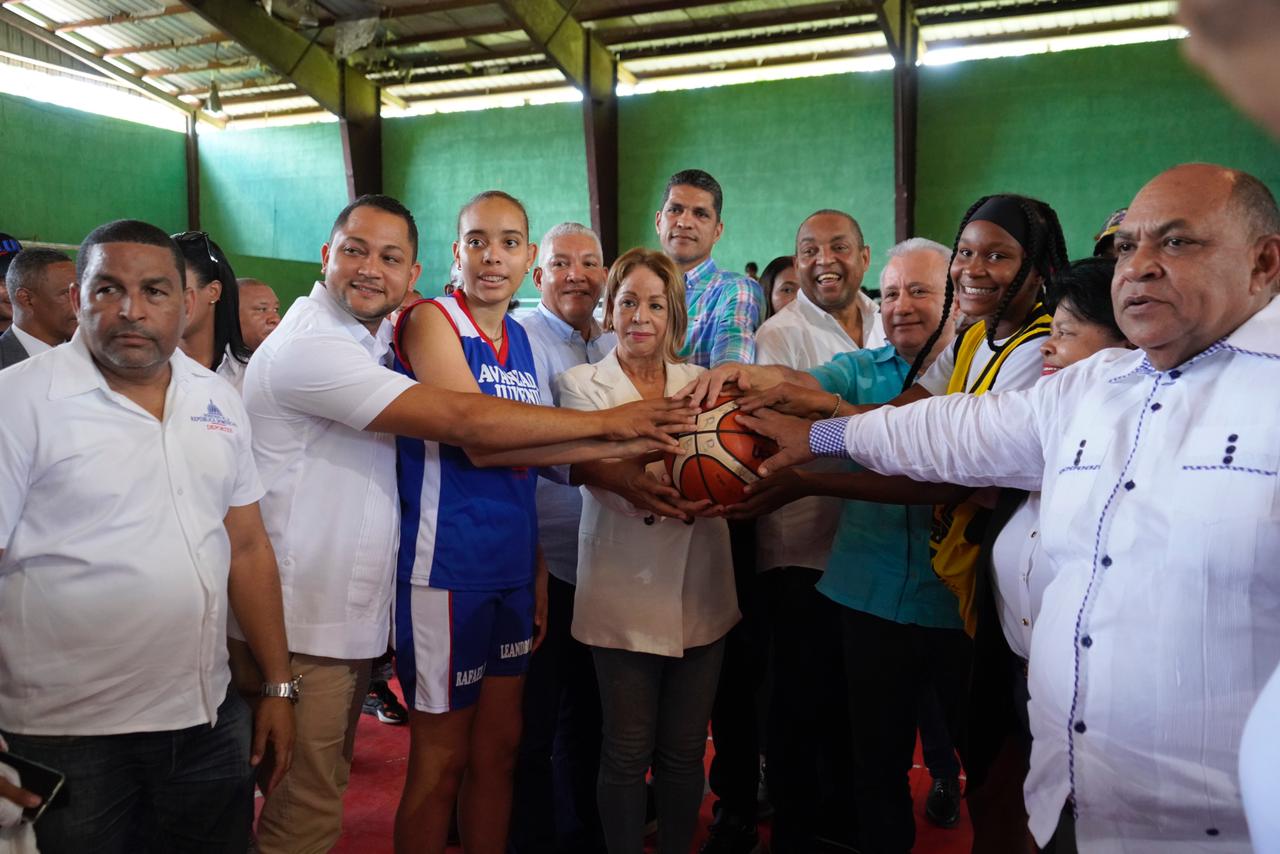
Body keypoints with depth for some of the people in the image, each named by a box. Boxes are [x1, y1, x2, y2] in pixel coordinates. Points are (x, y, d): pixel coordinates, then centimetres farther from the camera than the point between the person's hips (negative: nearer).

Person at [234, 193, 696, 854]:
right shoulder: (309, 346, -19)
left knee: (325, 793, 21)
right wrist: (606, 422, -19)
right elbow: (462, 422, -26)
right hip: (302, 626, -9)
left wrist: (603, 453, -6)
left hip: (352, 617, 9)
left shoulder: (373, 339, 13)